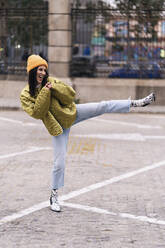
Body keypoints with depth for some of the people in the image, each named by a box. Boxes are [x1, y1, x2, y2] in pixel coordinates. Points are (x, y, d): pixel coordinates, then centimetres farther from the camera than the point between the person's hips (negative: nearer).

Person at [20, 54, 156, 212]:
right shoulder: (26, 95, -11)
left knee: (103, 106, -10)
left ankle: (137, 103, -2)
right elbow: (36, 113, -22)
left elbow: (71, 95, -7)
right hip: (58, 127, -3)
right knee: (59, 161, -4)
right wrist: (44, 93, -25)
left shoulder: (50, 81, -3)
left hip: (71, 113, 3)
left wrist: (54, 88, -21)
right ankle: (54, 196, 11)